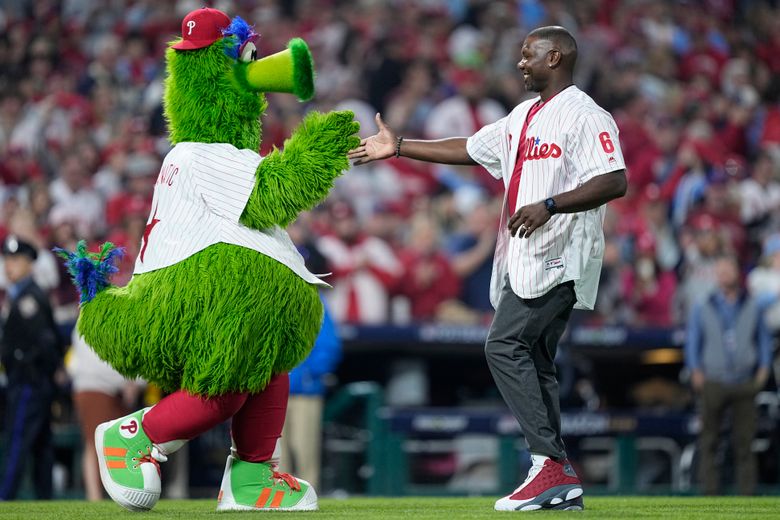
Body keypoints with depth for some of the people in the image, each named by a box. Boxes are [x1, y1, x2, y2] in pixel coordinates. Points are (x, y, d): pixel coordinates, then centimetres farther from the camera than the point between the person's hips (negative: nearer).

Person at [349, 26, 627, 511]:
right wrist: (398, 147, 28)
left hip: (559, 256, -10)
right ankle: (560, 485, 6)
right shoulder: (524, 117, 20)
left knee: (505, 345, -17)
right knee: (534, 362, 6)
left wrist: (548, 205, -30)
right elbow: (470, 149, 29)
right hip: (525, 259, 10)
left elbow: (615, 181, -21)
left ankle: (550, 463, -19)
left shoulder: (583, 115, -10)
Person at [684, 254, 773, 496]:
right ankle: (710, 492, 0)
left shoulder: (753, 307, 10)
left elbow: (764, 339, 14)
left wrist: (763, 369, 4)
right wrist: (696, 373, -1)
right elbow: (692, 343, 8)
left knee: (744, 441, -1)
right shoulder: (702, 308, 7)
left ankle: (747, 493, 2)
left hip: (745, 385, 1)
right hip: (714, 383, -1)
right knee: (709, 441, -2)